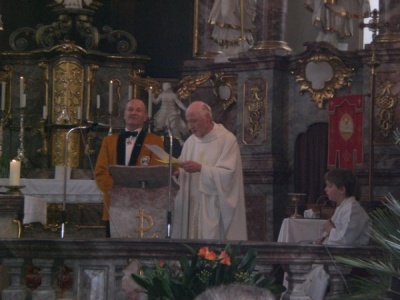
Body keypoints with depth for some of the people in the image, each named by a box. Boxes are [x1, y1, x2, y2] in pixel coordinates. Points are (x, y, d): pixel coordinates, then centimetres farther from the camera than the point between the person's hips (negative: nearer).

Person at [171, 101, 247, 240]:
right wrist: (177, 172, -7)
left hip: (215, 210, -5)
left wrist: (201, 168, -23)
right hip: (192, 208, 5)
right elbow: (185, 172, 15)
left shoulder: (227, 140, -6)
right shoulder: (190, 142, 14)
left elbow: (228, 174, -14)